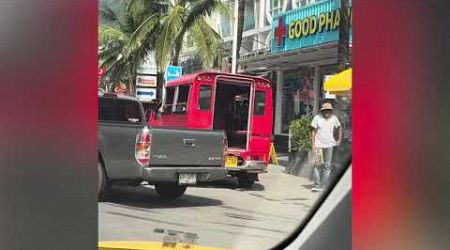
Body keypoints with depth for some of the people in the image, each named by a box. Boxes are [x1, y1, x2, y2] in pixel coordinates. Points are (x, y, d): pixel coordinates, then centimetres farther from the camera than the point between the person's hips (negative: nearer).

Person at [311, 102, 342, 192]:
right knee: (317, 165, -5)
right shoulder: (317, 118, -5)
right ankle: (317, 185, -1)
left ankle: (324, 186, 10)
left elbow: (340, 127, 19)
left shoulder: (334, 118, 3)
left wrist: (339, 140, 13)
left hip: (329, 145, 3)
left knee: (327, 166, 4)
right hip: (319, 145, -2)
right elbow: (313, 131, -2)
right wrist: (313, 144, -8)